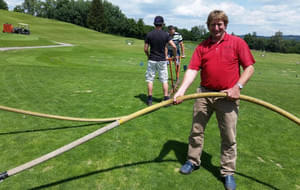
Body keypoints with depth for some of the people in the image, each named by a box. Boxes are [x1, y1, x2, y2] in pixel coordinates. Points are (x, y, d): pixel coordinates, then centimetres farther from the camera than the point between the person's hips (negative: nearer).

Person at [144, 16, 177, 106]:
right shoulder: (165, 34, -3)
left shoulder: (149, 34, -3)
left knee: (150, 80, 8)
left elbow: (145, 49, -1)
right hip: (162, 60, 0)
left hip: (152, 60, 0)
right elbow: (174, 46, -10)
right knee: (164, 80, 6)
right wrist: (175, 56, 6)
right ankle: (166, 98, 7)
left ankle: (150, 99, 11)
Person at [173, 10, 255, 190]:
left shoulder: (237, 42, 1)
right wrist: (181, 90, -16)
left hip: (228, 96, -2)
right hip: (204, 94, 3)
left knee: (229, 137, 5)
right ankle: (193, 161, 30)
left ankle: (228, 172, 22)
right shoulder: (202, 47, 7)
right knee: (196, 130, 10)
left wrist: (237, 87, -13)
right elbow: (192, 70, -3)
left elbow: (249, 67, 0)